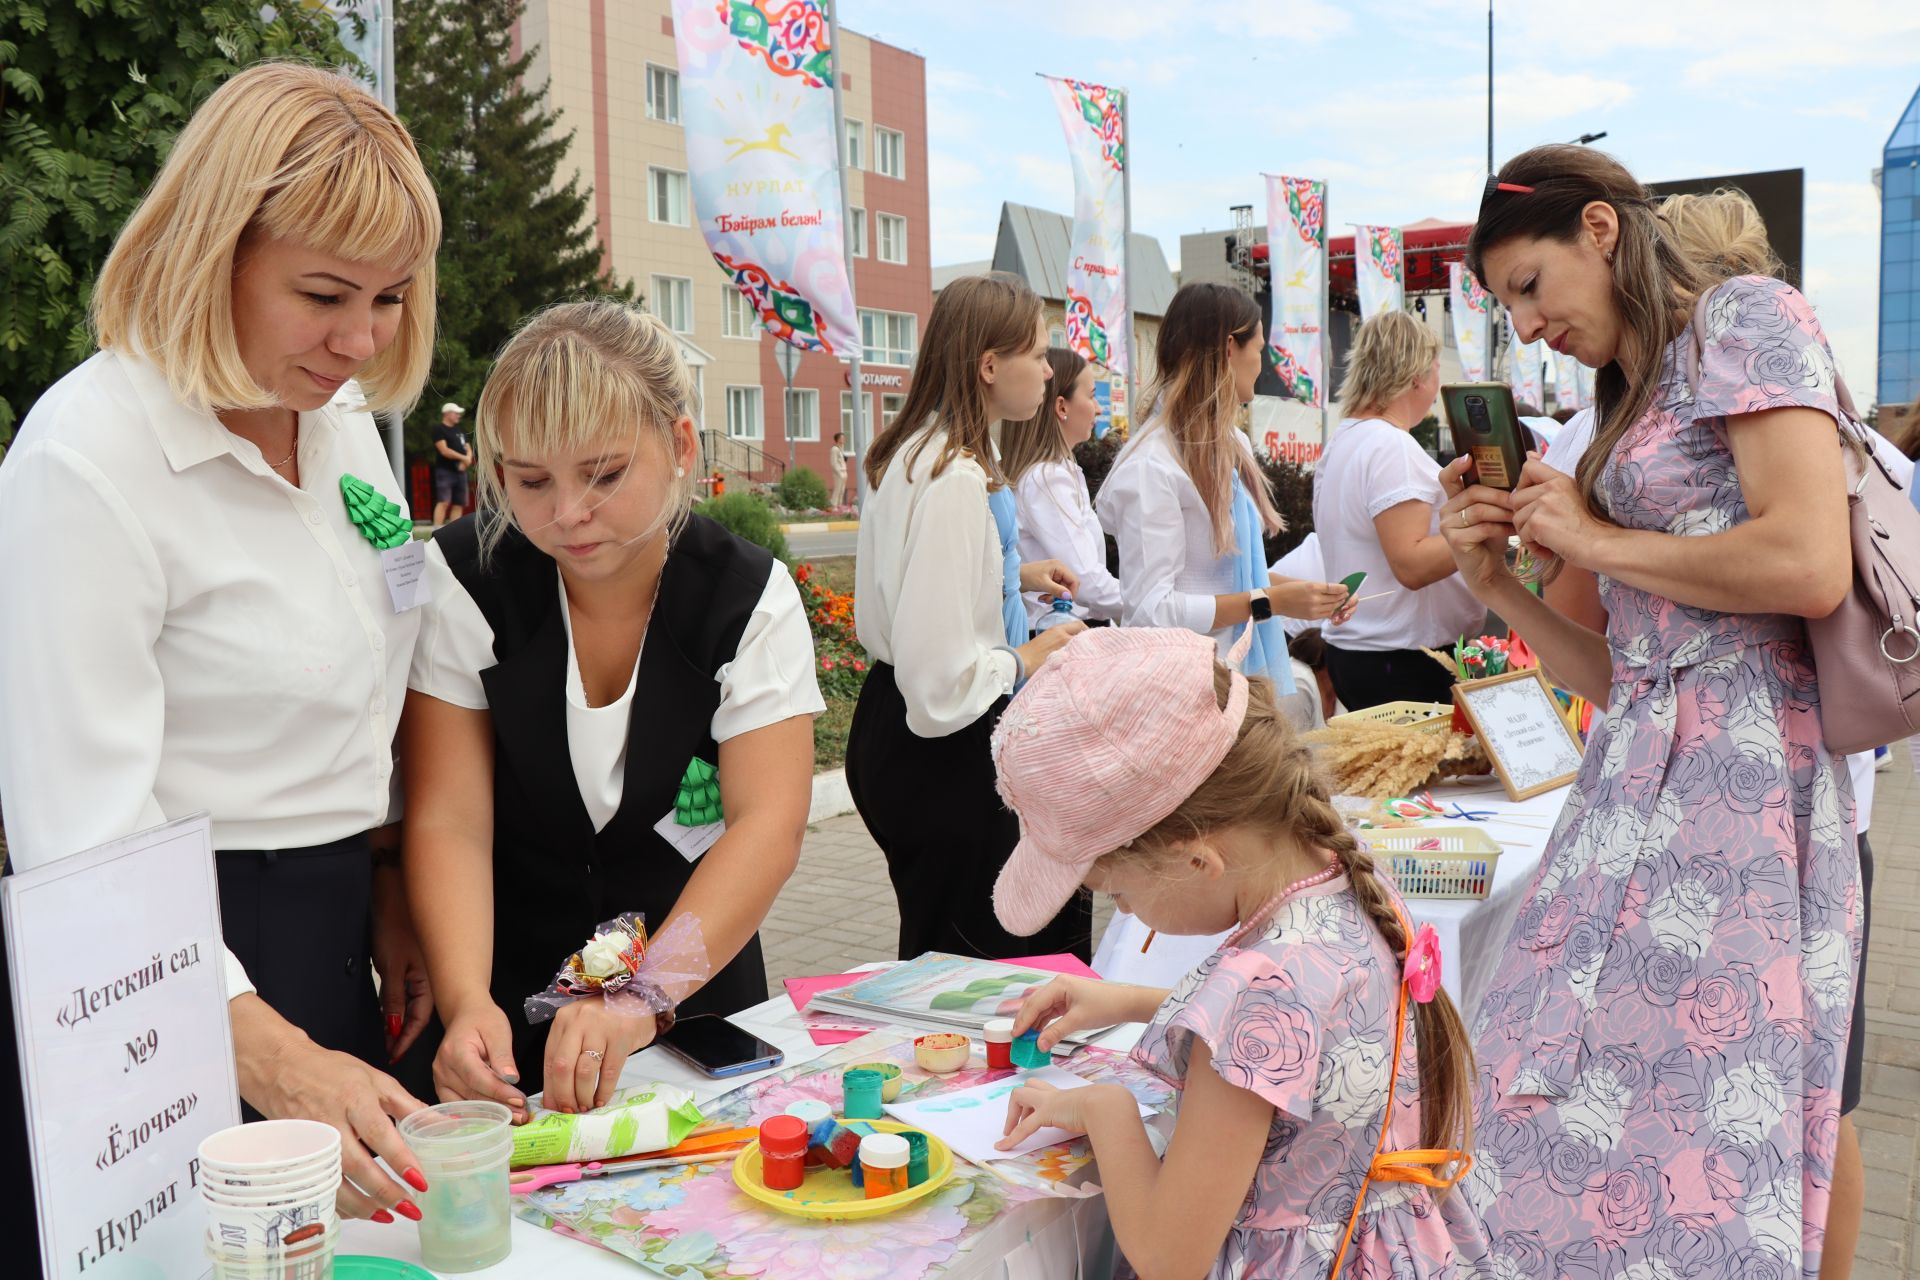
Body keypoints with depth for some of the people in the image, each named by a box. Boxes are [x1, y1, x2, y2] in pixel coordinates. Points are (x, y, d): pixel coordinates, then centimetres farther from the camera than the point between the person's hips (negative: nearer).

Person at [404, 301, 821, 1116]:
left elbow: (767, 825, -20)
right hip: (511, 987, 0)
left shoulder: (753, 599, -11)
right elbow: (449, 820, -15)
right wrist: (466, 1002, -33)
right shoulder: (462, 583, -11)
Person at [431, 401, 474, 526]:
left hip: (460, 471, 8)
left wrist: (466, 461, -5)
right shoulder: (439, 430, -4)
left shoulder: (460, 431, 20)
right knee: (444, 502, -16)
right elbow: (444, 450, -14)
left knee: (459, 503, 5)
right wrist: (463, 458, -11)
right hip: (445, 470, -8)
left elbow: (468, 449, 17)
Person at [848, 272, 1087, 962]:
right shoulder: (957, 479, -25)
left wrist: (1014, 573, 17)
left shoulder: (914, 451, 7)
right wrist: (1027, 657, -11)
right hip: (938, 751, -10)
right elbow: (943, 683, -29)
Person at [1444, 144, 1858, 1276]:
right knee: (1583, 1120, 5)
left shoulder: (1745, 317, -1)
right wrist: (1499, 584, 8)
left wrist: (1596, 541, -6)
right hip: (1641, 784, 8)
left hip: (1738, 779, -8)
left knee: (1692, 1131, -8)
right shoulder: (1639, 401, 23)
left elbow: (1810, 567, -17)